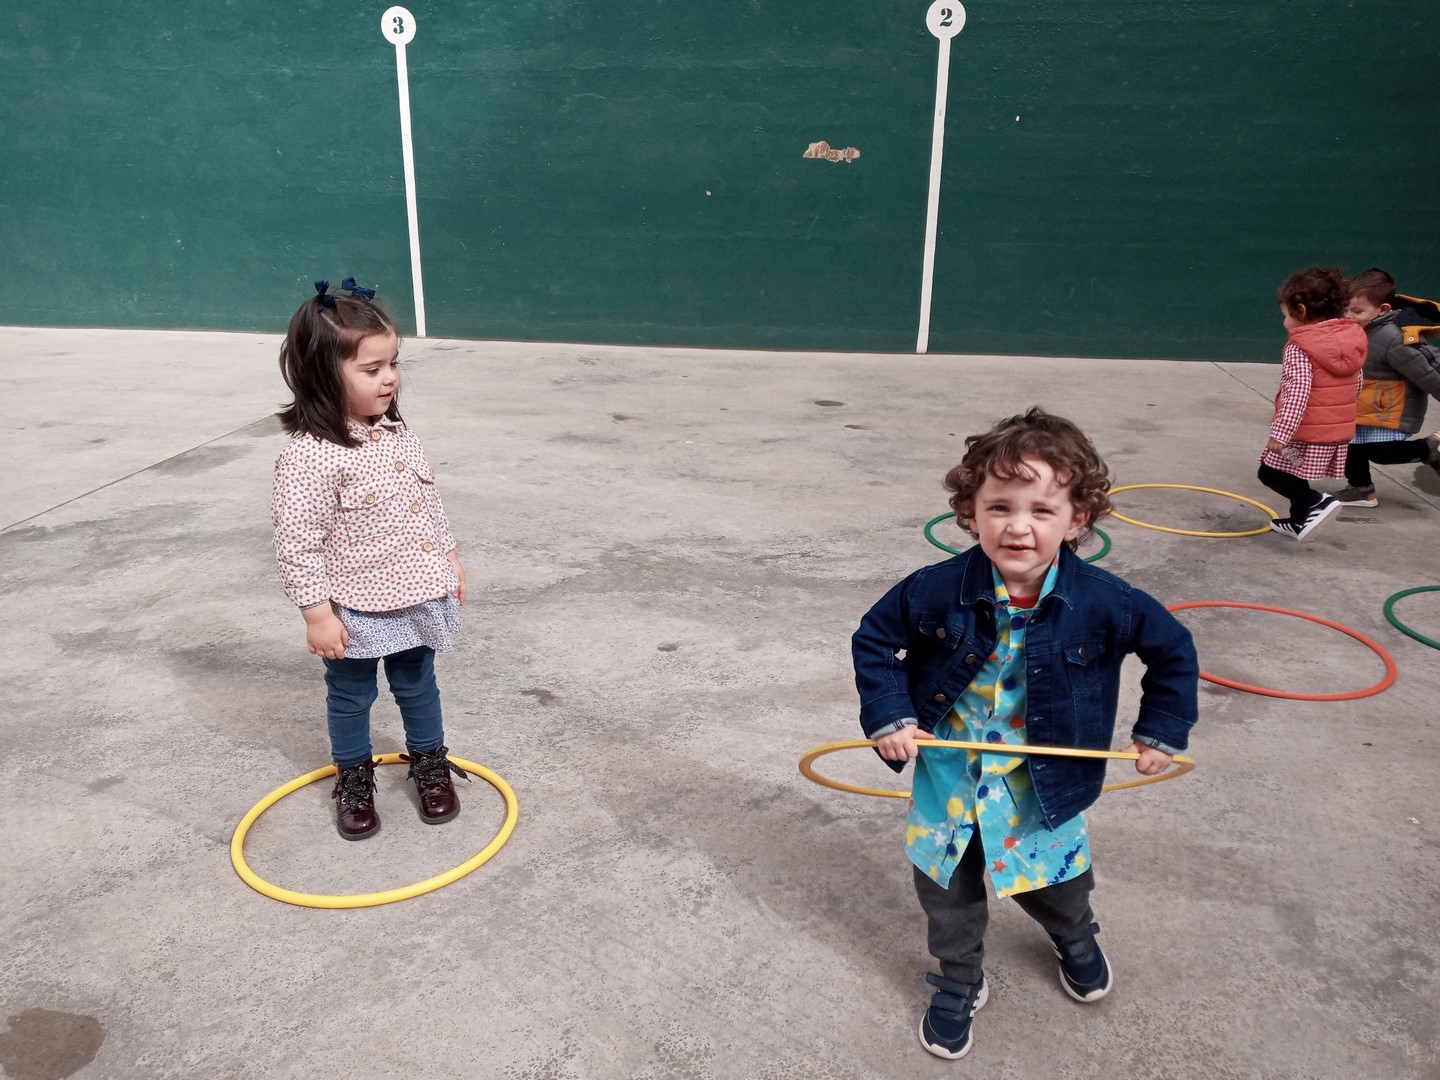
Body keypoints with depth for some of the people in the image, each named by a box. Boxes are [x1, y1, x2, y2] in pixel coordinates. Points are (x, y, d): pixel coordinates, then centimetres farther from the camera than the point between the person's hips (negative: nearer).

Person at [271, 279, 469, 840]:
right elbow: (297, 542, -22)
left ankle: (430, 763, 42)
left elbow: (429, 503, 12)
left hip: (416, 596, 6)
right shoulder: (310, 456, -25)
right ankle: (354, 779, 37)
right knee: (351, 696, 16)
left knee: (418, 685, 22)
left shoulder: (397, 434, -1)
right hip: (356, 610, -6)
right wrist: (317, 613, -20)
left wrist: (448, 557, 16)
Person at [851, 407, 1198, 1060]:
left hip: (1043, 786, 1)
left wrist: (1161, 732, -3)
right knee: (948, 896, 15)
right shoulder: (939, 592, -25)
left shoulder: (1100, 603, -23)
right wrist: (888, 716, -15)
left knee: (1058, 885, 24)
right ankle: (959, 985, 44)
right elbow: (874, 639, -8)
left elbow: (1173, 650, -5)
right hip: (948, 779, 0)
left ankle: (1076, 940, 61)